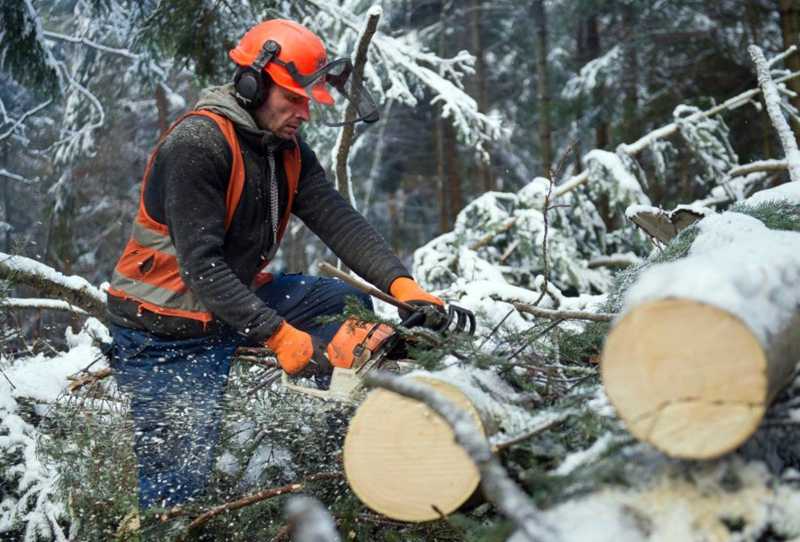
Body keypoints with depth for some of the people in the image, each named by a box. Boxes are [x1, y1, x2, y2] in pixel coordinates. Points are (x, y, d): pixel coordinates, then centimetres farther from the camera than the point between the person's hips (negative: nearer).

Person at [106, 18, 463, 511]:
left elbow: (339, 221, -10)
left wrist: (403, 286, -25)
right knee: (179, 481, -9)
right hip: (166, 331, -8)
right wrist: (279, 336, -35)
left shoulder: (289, 152, 1)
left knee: (352, 305, 2)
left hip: (238, 298, 8)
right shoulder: (198, 144, -24)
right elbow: (200, 266, -30)